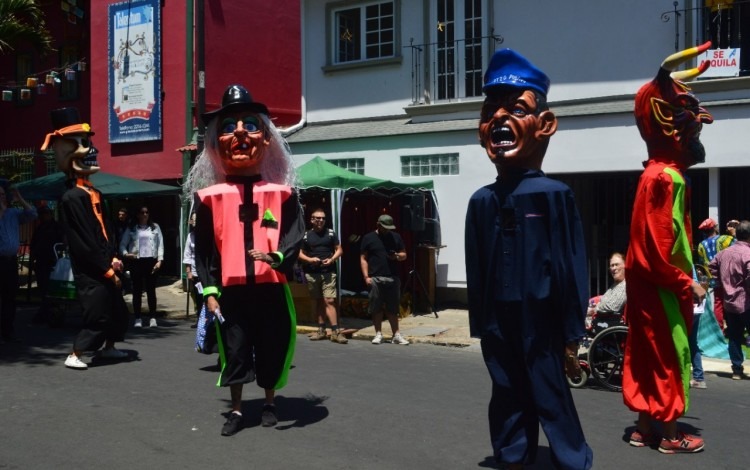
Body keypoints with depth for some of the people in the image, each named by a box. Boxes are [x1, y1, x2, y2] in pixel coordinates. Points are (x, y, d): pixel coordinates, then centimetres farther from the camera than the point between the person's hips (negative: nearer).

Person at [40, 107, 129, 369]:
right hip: (89, 273, -9)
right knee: (97, 316, -5)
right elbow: (83, 243, -19)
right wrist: (106, 269, -15)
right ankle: (74, 356, 6)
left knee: (118, 311, 18)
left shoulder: (93, 193, 12)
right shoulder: (73, 197, -17)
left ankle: (109, 348, 35)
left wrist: (113, 258, 1)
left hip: (105, 270, 9)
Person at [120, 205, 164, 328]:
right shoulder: (131, 229, 8)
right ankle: (137, 318, 8)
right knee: (137, 291, 3)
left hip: (151, 261, 0)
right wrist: (125, 254, -14)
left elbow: (160, 244, 5)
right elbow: (123, 244, 6)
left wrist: (159, 260, -4)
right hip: (136, 261, 0)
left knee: (151, 290, 4)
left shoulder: (155, 227, 9)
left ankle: (153, 318, 8)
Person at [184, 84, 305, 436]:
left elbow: (294, 234, -3)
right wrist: (209, 291, -3)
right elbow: (203, 248, 1)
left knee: (271, 348, 11)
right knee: (235, 350, 8)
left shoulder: (281, 192, 1)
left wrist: (278, 257, -24)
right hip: (231, 288, 0)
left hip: (271, 286, 1)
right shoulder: (209, 196, 0)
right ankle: (236, 409, 24)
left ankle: (270, 404, 31)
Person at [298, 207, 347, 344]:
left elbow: (339, 250, 7)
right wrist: (310, 259, -9)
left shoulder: (331, 233, 5)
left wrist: (332, 259, -11)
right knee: (319, 301, 11)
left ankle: (335, 331, -12)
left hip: (328, 272, -2)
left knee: (329, 301, -11)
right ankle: (321, 330, 19)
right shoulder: (306, 235, 7)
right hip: (312, 273, 2)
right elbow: (300, 253, 10)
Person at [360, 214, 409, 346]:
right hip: (375, 279, -2)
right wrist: (366, 277, -6)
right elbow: (363, 259, 2)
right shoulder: (368, 238, 4)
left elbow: (404, 255, 16)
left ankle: (396, 335, 8)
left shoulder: (396, 237, 12)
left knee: (393, 309, 5)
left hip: (393, 278, 2)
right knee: (376, 309, 3)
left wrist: (397, 256, -7)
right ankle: (378, 334, 13)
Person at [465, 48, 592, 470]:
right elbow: (476, 272, 8)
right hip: (499, 328, 5)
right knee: (508, 404, 16)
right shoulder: (481, 201, 3)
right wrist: (480, 327, 10)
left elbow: (574, 270, -9)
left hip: (541, 327, -5)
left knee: (554, 407, 5)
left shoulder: (554, 195, -11)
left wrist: (572, 337, -8)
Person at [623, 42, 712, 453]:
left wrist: (684, 278, 17)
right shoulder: (664, 177, -19)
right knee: (668, 355, 1)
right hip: (661, 286, -9)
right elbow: (658, 248, -23)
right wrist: (687, 283, -15)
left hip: (652, 284, 9)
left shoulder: (663, 173, 11)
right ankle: (670, 435, 13)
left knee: (650, 354, 13)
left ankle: (644, 427, 22)